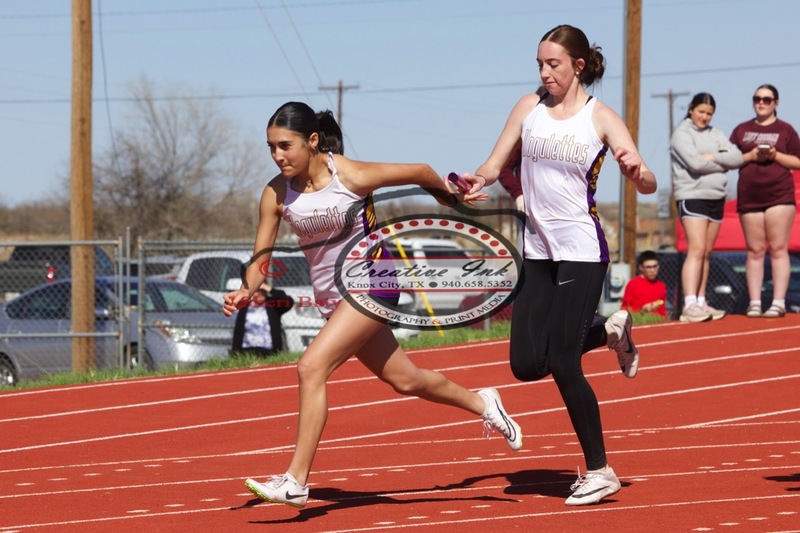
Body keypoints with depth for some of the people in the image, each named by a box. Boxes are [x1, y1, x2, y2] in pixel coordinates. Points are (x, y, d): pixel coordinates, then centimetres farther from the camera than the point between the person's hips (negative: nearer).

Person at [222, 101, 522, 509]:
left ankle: (296, 481, -22)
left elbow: (420, 172, -5)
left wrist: (454, 199, 13)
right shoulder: (277, 193, -8)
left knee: (312, 366, -23)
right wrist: (244, 292, -25)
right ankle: (481, 403, 46)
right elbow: (262, 257, -4)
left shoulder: (352, 176, -20)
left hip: (371, 281, -6)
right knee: (403, 379, 19)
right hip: (331, 298, 6)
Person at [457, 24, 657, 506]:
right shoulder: (529, 108, 6)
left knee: (563, 364, -9)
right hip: (538, 249, 5)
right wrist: (478, 181, -13)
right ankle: (609, 331, 27)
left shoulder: (600, 117, -5)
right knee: (527, 364, 0)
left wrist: (636, 172, -32)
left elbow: (649, 185, -9)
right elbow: (495, 164, 10)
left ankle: (599, 472, 6)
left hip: (582, 250, -5)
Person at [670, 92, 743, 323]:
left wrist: (713, 157, -10)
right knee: (696, 250, -16)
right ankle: (689, 305, -21)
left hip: (716, 198, 7)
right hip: (692, 197, -7)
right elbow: (695, 162, -17)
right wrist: (722, 165, -3)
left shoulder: (715, 135, 16)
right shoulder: (682, 134, -3)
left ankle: (701, 302, 9)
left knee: (706, 254, 7)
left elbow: (737, 158, 5)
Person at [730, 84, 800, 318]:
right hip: (749, 197, 2)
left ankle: (778, 302, -9)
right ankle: (754, 303, 0)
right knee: (755, 251, 1)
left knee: (778, 248, -7)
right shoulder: (742, 130, 15)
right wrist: (751, 155, -6)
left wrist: (775, 155, -11)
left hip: (779, 195, -2)